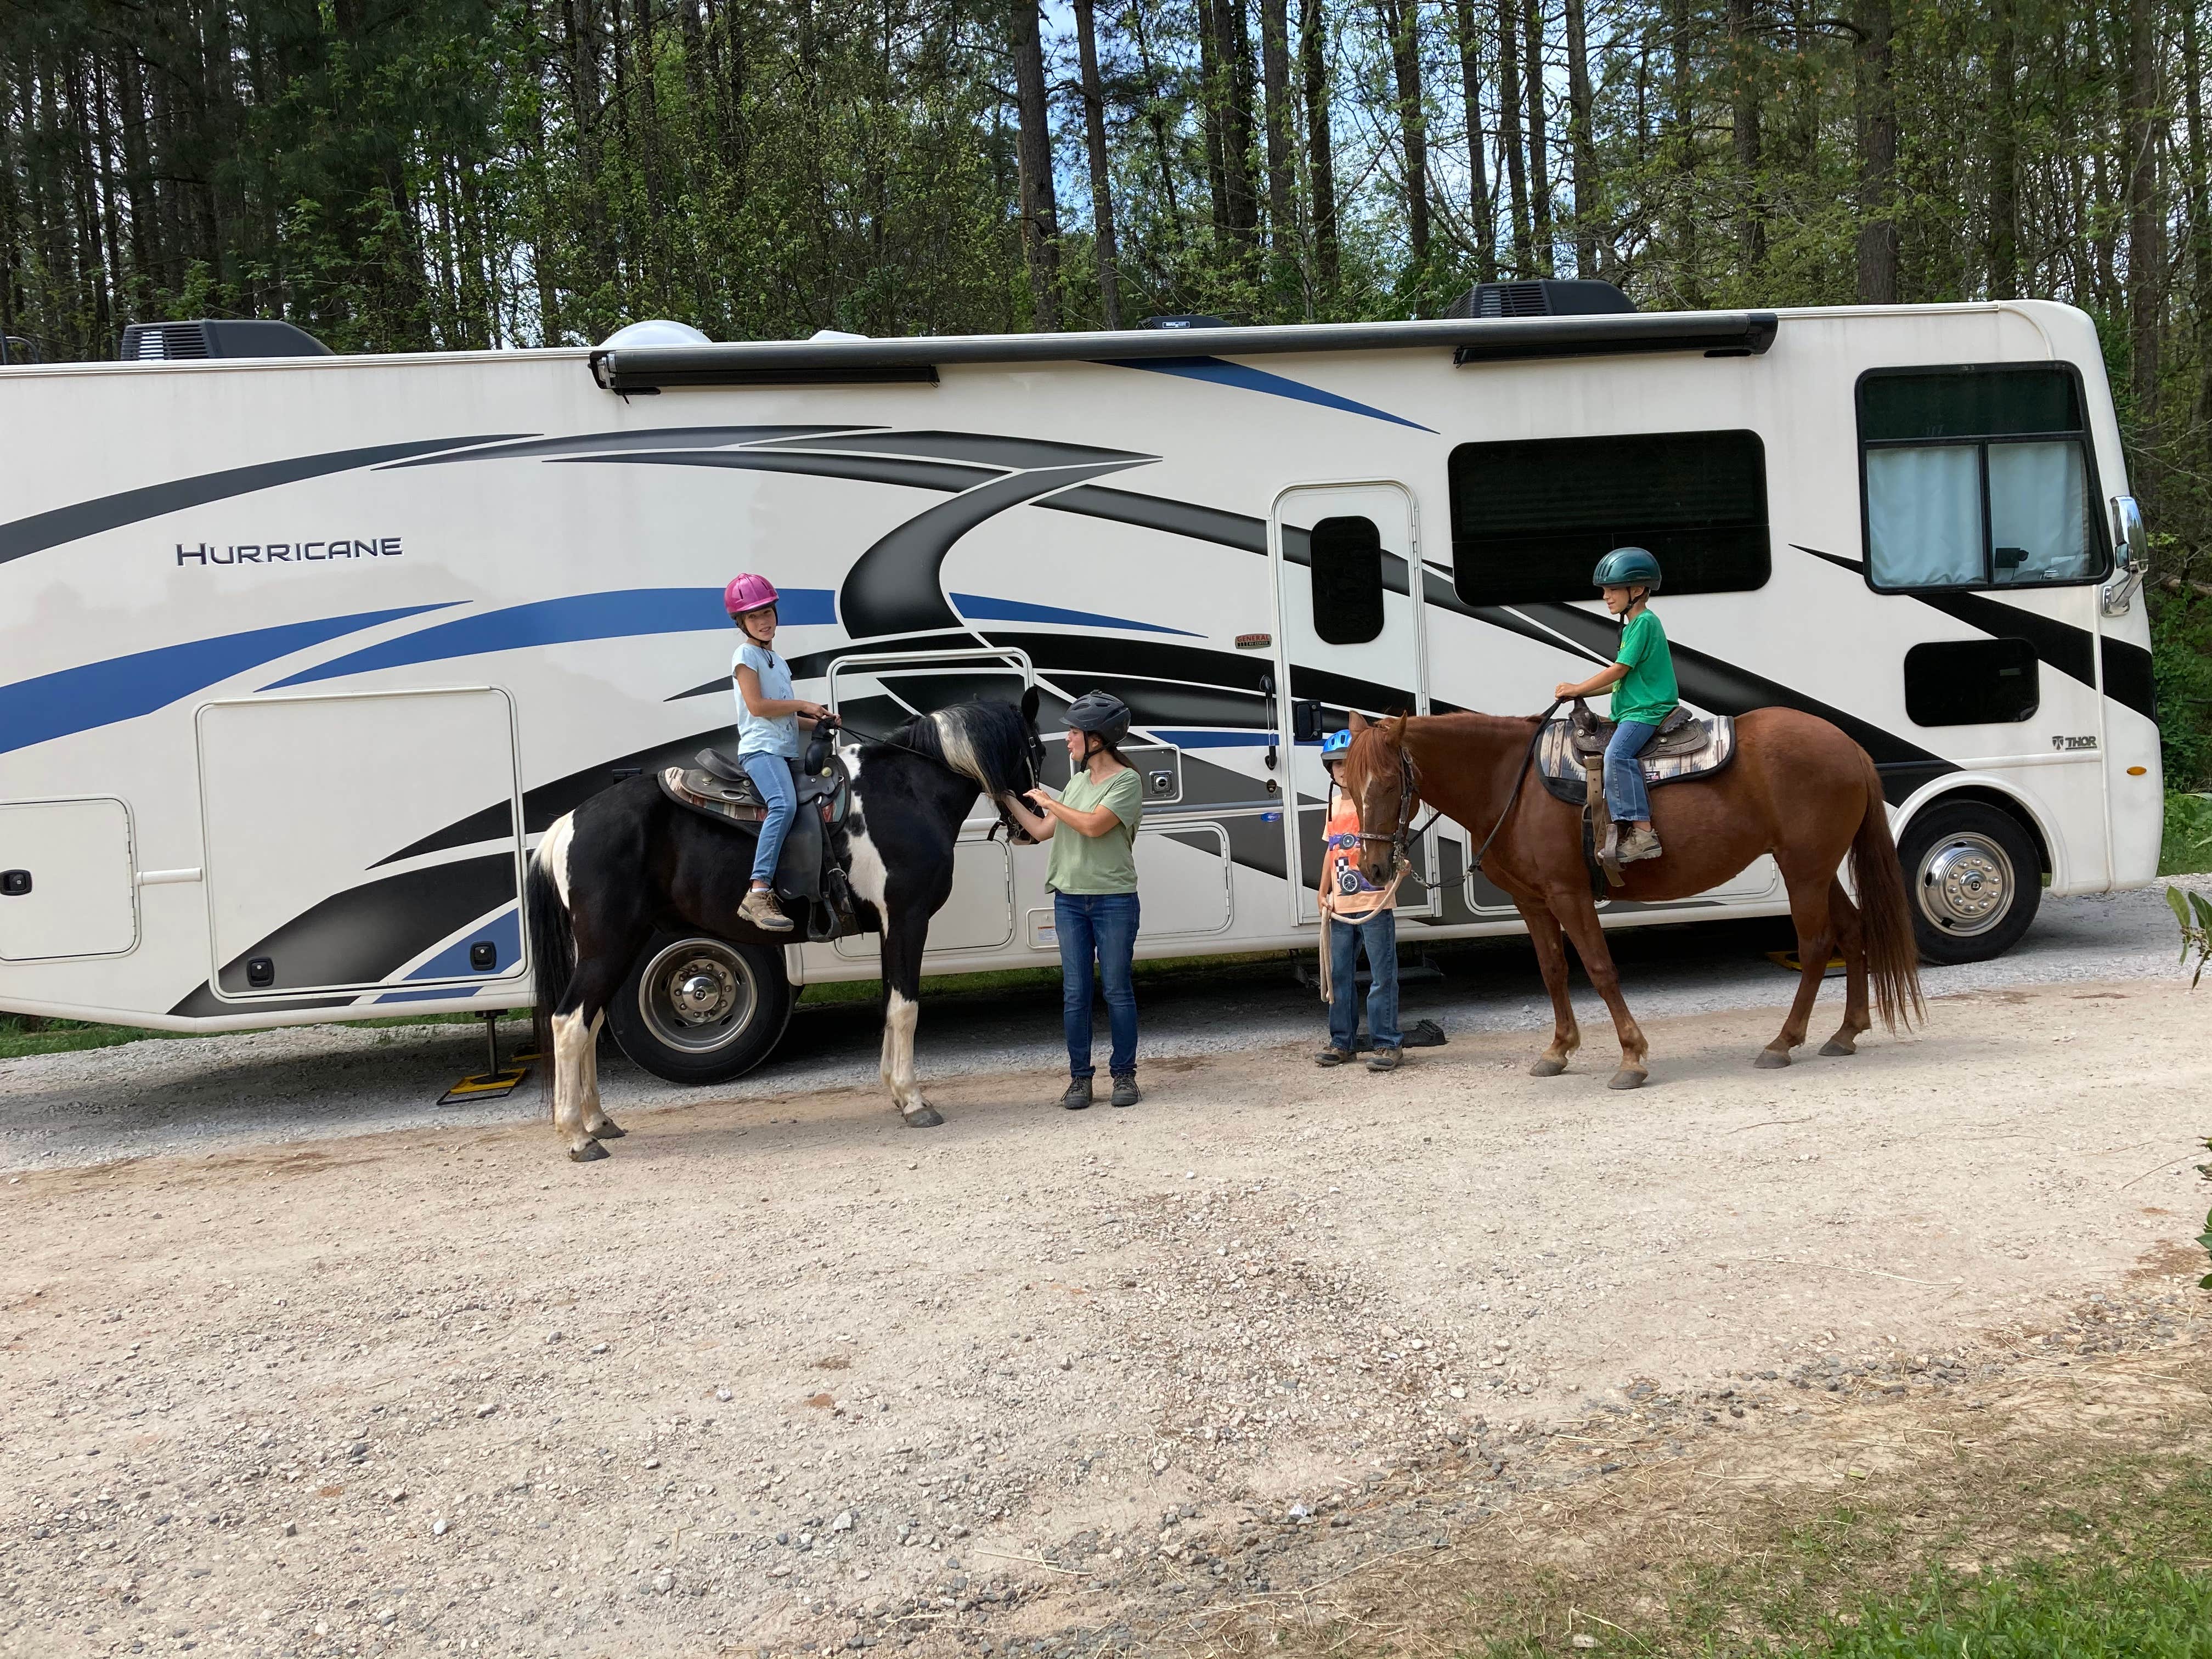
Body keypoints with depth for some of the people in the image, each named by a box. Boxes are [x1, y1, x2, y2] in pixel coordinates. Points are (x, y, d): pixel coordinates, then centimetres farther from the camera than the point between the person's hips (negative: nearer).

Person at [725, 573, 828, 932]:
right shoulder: (745, 654, 0)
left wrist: (816, 721, 16)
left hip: (785, 750, 9)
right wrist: (803, 705, -3)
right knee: (785, 805, -31)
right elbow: (757, 706, -11)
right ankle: (758, 893, -37)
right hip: (760, 748, -9)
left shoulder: (776, 660, 26)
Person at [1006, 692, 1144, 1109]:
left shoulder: (1127, 781, -8)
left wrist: (1049, 801, -10)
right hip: (1069, 900, 6)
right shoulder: (1078, 781, 13)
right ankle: (1079, 1076, 14)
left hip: (1114, 901, -6)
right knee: (1075, 993, 7)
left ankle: (1124, 1074, 13)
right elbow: (1042, 831, 15)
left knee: (1117, 990, 2)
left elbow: (1094, 825, -21)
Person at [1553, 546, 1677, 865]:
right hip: (1634, 710, 11)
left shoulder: (1644, 623, -10)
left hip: (1647, 711, -11)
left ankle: (1642, 831, -36)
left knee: (1617, 753, -30)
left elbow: (1619, 670, -14)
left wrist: (1577, 689, -6)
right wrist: (1581, 692, 16)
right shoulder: (1633, 625, 22)